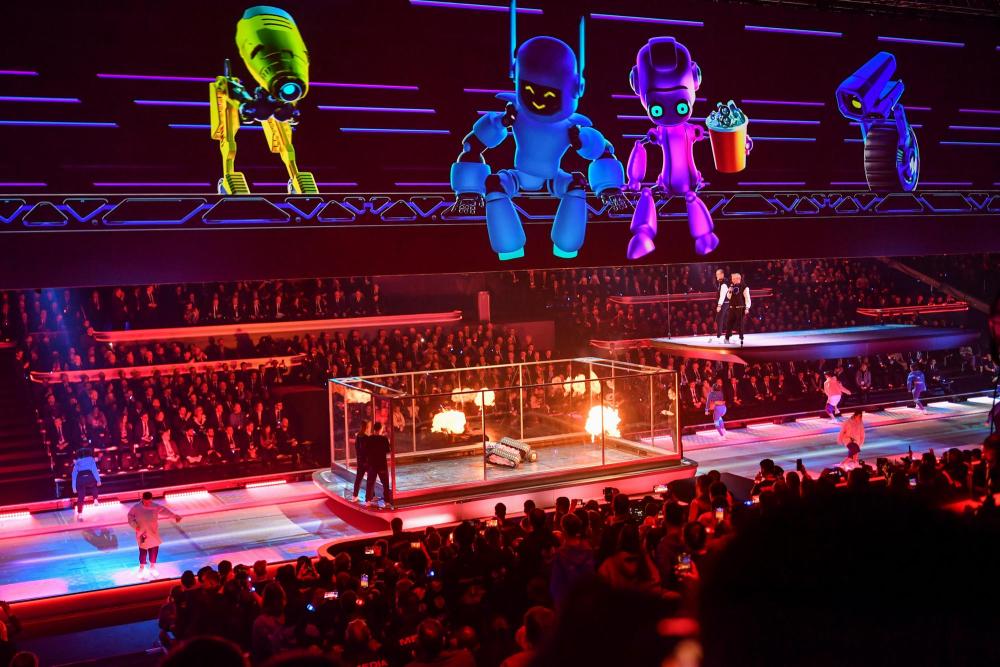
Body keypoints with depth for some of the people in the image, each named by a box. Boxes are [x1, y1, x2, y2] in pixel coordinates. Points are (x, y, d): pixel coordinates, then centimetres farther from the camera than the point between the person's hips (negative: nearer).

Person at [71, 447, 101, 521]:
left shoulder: (77, 462, 28)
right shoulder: (91, 459, 23)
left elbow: (74, 474, 19)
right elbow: (94, 469, 6)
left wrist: (74, 487, 18)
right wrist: (98, 480, 2)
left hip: (80, 479, 1)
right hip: (90, 478, -1)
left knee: (80, 497, 7)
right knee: (94, 485, 35)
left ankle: (79, 514, 3)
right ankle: (95, 500, 22)